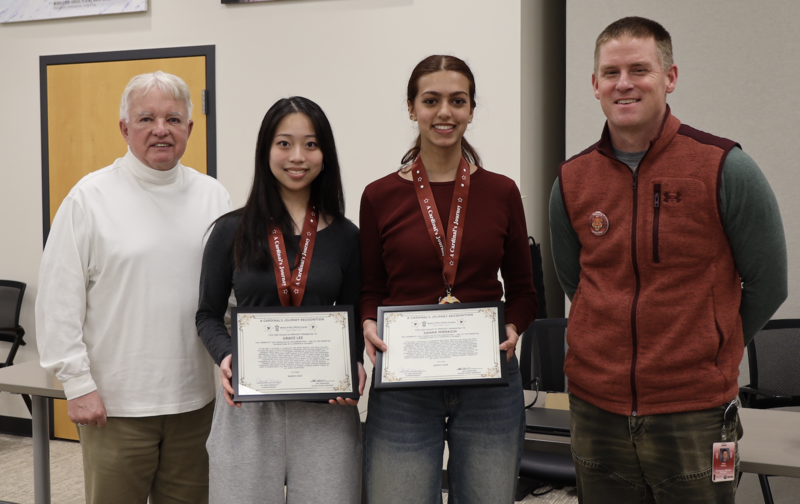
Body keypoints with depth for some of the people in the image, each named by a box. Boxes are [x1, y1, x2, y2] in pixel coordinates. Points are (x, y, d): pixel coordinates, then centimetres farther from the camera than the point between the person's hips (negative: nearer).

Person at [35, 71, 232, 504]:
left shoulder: (213, 197, 7)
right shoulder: (91, 197, -4)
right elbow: (59, 301, -4)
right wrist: (77, 383, -8)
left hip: (196, 401, 4)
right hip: (115, 403, -3)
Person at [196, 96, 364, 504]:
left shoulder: (344, 237, 5)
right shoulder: (233, 231, 2)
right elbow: (208, 314, 8)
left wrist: (355, 365, -10)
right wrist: (225, 357, -11)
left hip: (325, 406, 1)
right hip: (248, 404, -1)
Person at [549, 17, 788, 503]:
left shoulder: (725, 169, -8)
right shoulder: (572, 180, 3)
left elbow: (767, 285, 1)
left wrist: (708, 352, 8)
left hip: (694, 413, -3)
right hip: (596, 410, 3)